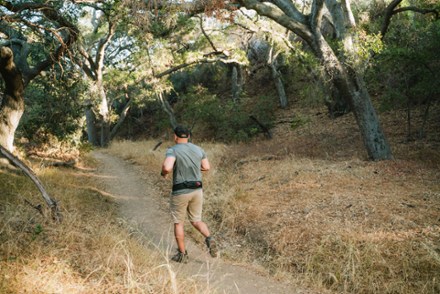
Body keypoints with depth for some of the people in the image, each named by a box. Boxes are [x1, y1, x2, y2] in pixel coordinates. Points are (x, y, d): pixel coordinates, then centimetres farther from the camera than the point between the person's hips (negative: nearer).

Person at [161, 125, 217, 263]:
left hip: (180, 192, -4)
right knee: (196, 221, 17)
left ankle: (182, 254, 18)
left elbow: (167, 167, -30)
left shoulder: (172, 150, -13)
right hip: (197, 190, 4)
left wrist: (164, 173, -6)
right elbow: (207, 167, 13)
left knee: (178, 223, 13)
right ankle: (209, 238, -11)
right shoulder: (198, 149, 3)